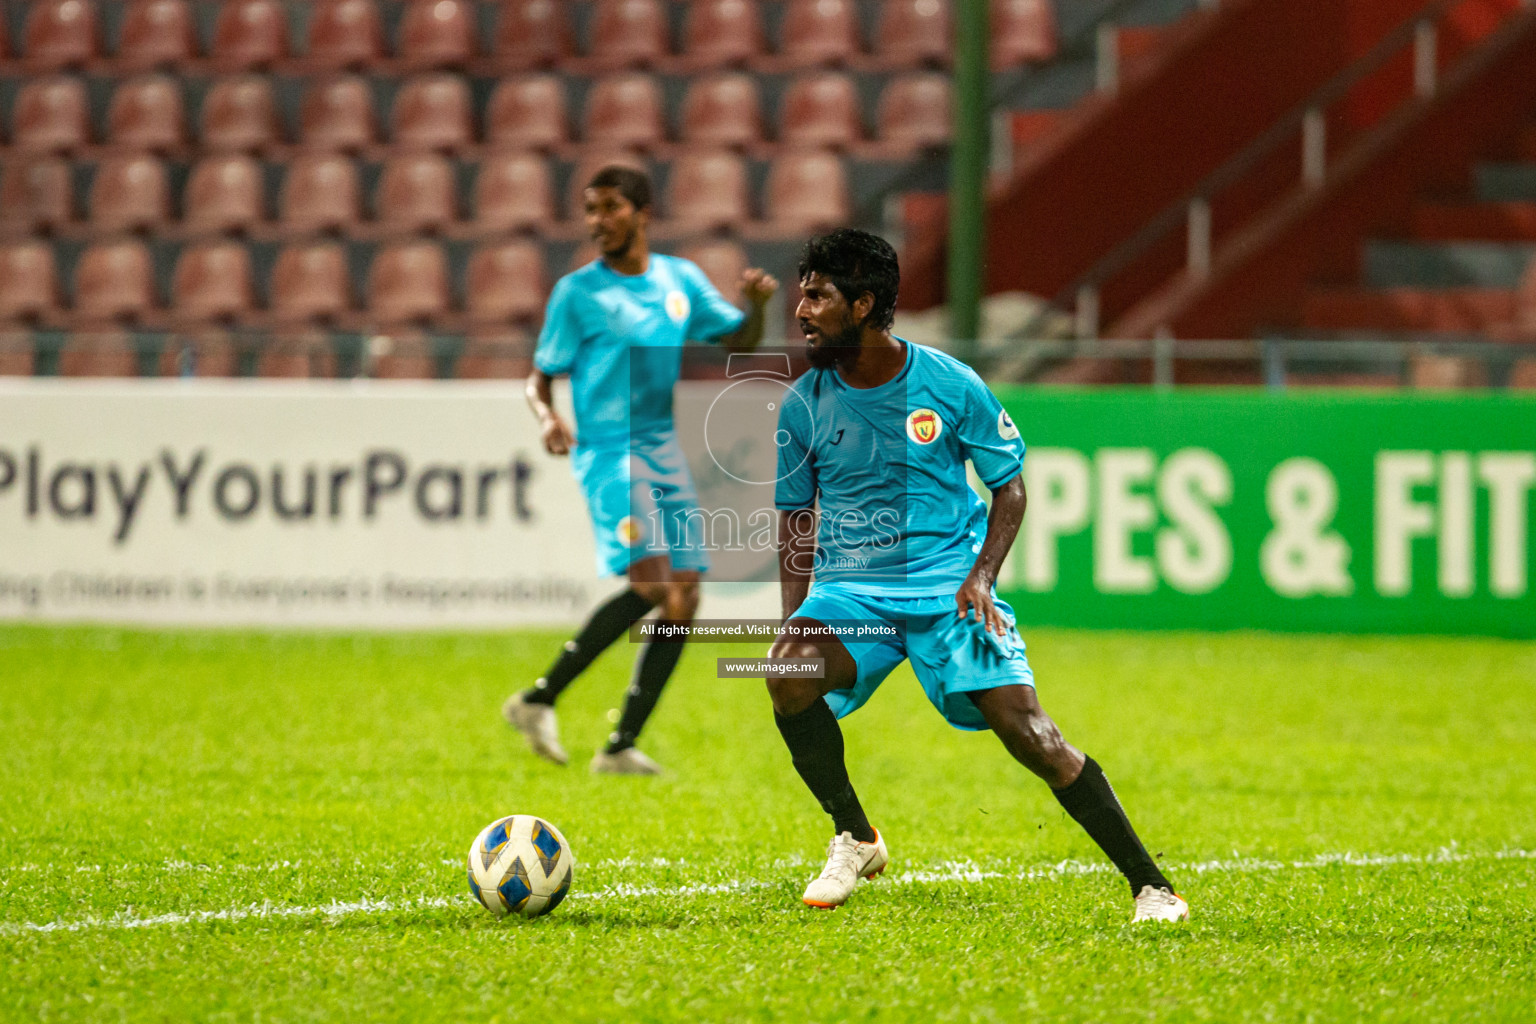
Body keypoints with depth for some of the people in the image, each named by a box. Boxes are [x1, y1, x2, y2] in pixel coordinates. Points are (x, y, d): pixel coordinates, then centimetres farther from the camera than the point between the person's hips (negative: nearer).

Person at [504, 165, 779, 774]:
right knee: (652, 584, -23)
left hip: (667, 452, 6)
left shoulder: (681, 280, 12)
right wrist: (547, 420, -21)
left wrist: (756, 307, -4)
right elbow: (539, 380, 1)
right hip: (610, 451, -6)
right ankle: (538, 701, -15)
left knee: (683, 602, 1)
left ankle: (621, 746, 6)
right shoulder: (577, 293, -1)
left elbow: (738, 347, 18)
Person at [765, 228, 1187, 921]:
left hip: (949, 585, -2)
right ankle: (855, 840, -5)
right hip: (850, 588, 2)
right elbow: (796, 517, 13)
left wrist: (981, 575, -10)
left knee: (1024, 728, -17)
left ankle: (1149, 884, -7)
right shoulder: (802, 406, 1)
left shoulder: (950, 386, -5)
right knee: (788, 676, -28)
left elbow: (1010, 485, 6)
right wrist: (794, 619, 1)